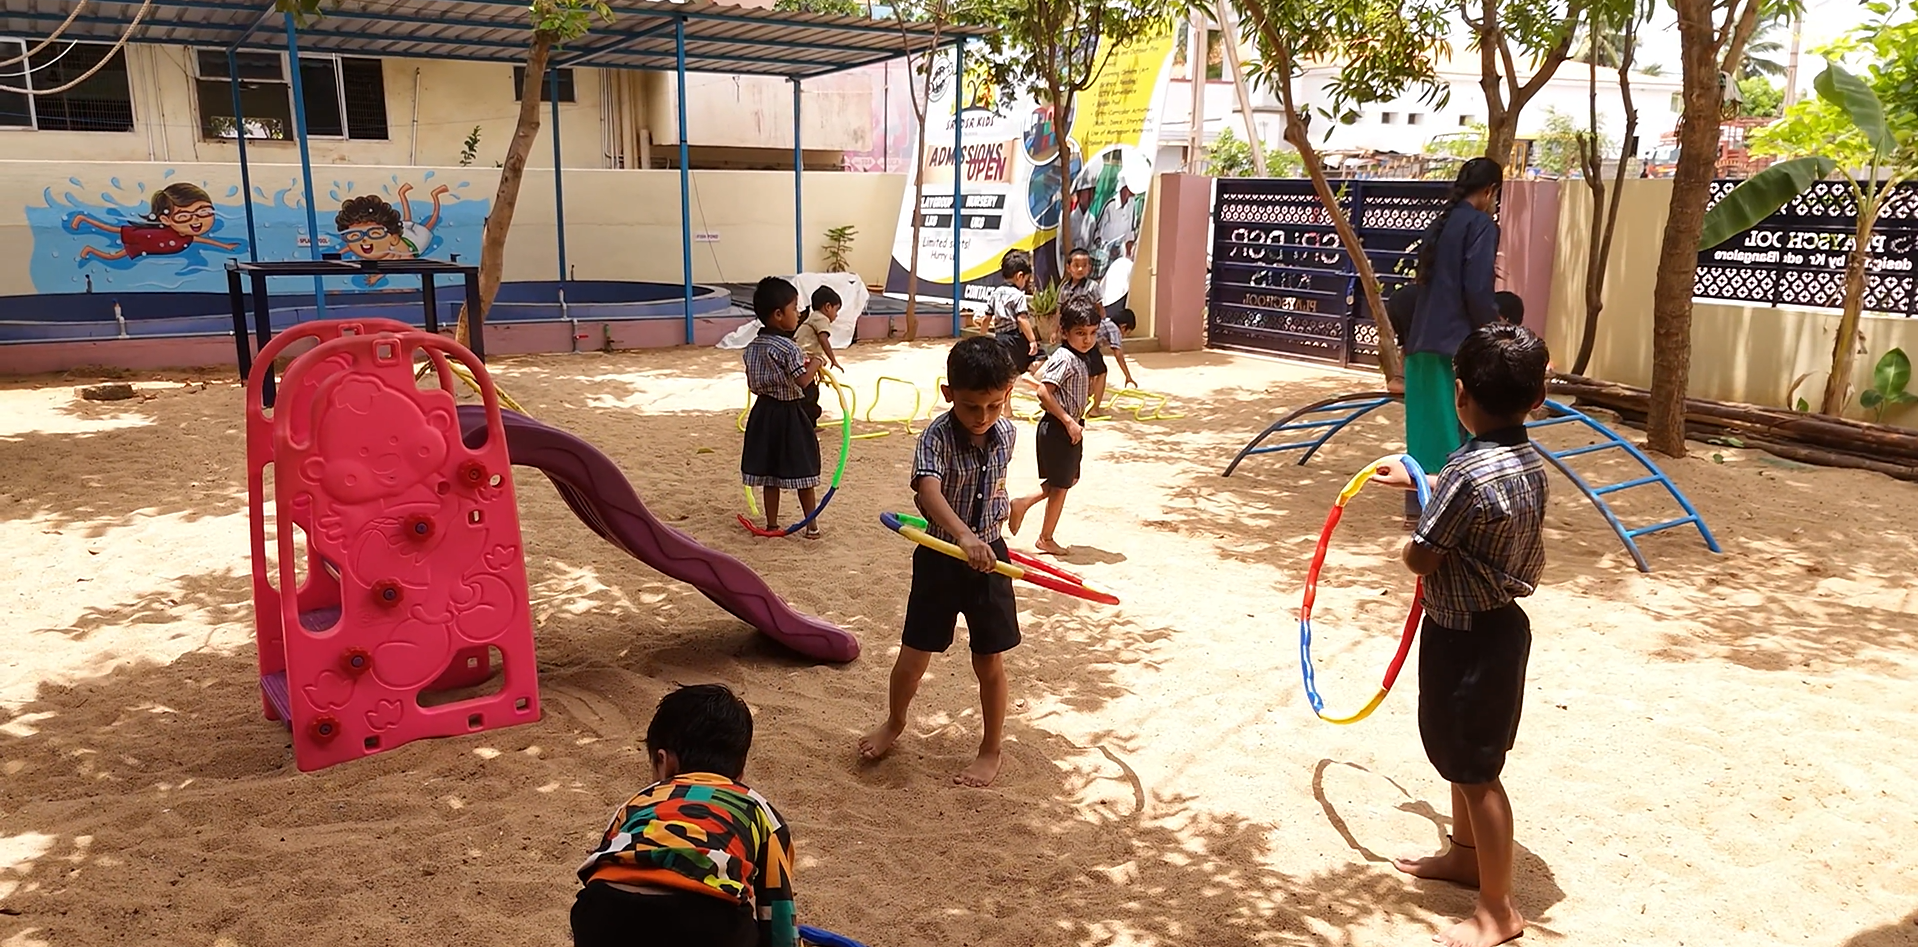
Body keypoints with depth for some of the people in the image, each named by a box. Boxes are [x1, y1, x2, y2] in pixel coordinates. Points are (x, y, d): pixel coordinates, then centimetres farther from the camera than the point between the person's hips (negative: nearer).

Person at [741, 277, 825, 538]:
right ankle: (811, 525, 14)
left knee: (770, 471, 12)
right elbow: (803, 381, -24)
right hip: (789, 413, -7)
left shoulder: (751, 348, 4)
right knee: (802, 470, 6)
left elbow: (752, 384, 9)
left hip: (764, 411, 7)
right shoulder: (788, 348, -19)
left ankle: (772, 524, 18)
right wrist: (815, 363, -7)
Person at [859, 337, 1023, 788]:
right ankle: (895, 722, 38)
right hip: (941, 559, -3)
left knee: (990, 664, 9)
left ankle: (991, 750, 28)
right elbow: (927, 491, -41)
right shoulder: (938, 437, -22)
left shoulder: (1006, 433, -5)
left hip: (989, 557, 3)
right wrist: (964, 535, -55)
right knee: (912, 658, 9)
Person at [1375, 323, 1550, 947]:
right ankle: (1465, 853, 44)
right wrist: (1420, 480, 32)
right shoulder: (1530, 465, 0)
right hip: (1500, 623, 9)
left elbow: (1419, 559, -21)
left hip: (1466, 636, -9)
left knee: (1476, 770, 4)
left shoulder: (1467, 471, -28)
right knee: (1462, 756, 25)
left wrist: (1415, 543, 2)